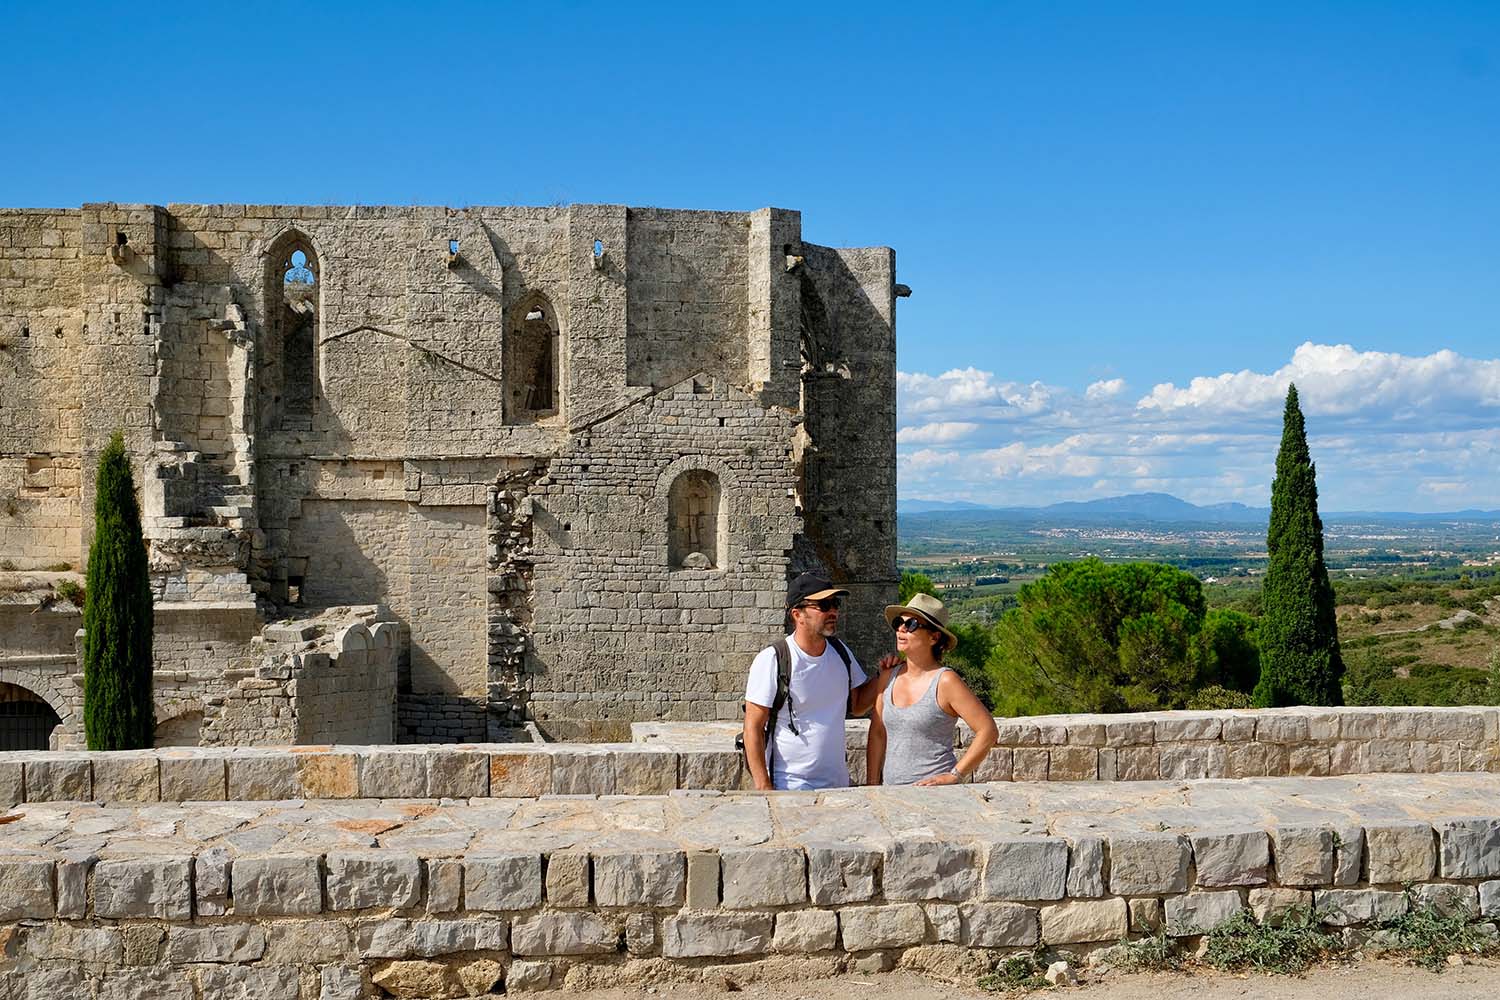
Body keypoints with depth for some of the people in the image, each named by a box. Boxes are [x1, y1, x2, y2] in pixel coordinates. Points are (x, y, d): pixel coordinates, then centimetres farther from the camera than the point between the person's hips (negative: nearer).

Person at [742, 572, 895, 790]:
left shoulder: (840, 651, 4)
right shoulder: (772, 660, -15)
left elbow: (857, 705, 14)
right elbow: (753, 728, -14)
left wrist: (882, 676, -3)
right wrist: (764, 788, -19)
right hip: (789, 787, -6)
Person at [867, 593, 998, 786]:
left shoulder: (945, 681, -8)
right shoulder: (890, 678, 7)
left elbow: (988, 731, -9)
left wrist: (955, 775, -11)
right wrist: (872, 785, 10)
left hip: (935, 791, -4)